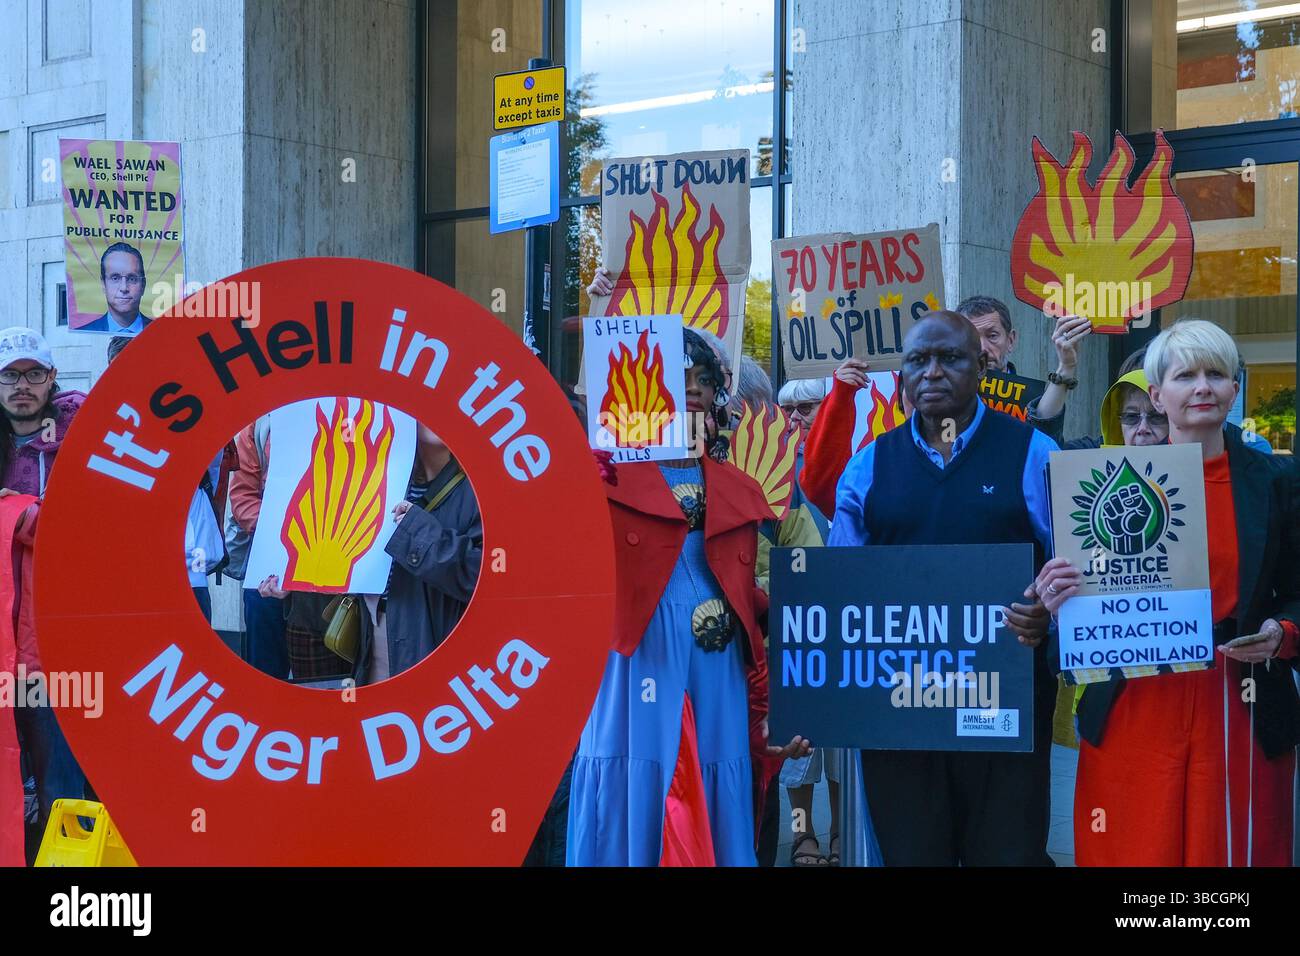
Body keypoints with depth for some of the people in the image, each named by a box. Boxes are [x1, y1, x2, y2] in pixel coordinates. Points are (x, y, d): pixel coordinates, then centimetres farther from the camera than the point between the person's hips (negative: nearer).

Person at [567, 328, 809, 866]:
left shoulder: (740, 494, 15)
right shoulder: (607, 474, 2)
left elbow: (752, 608, 16)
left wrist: (766, 708, 12)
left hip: (717, 683, 4)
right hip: (636, 674, -4)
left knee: (714, 826, 7)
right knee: (633, 816, -2)